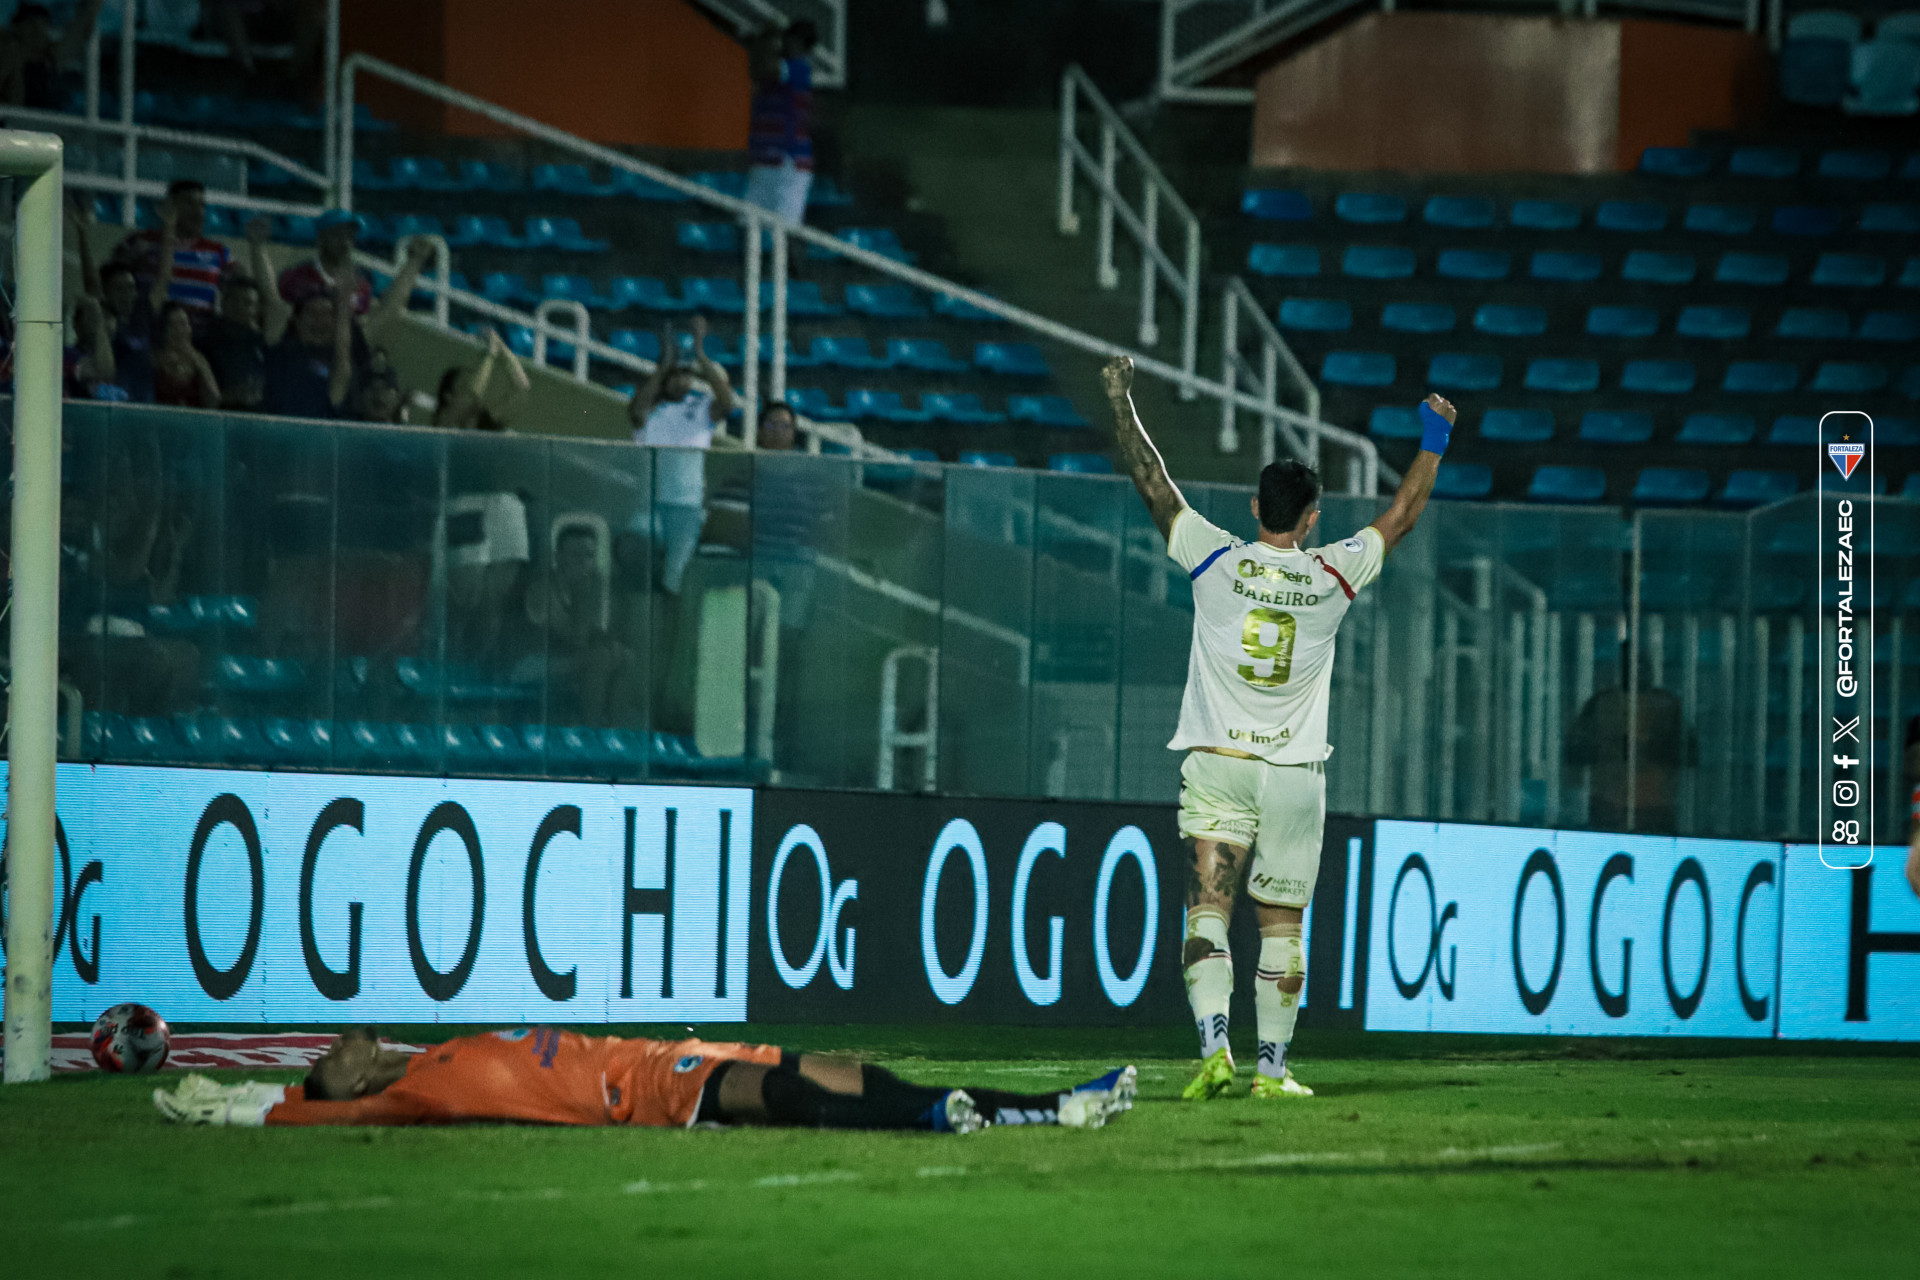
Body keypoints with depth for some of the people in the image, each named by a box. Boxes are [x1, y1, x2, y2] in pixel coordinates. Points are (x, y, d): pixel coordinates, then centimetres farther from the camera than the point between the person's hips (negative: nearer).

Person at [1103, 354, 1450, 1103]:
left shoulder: (1216, 562, -6)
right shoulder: (1331, 577, -3)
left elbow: (1152, 485, 2)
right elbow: (1401, 516, 12)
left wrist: (1122, 402, 14)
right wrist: (1434, 441, 23)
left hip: (1218, 764, -1)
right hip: (1295, 772, 1)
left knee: (1209, 907, -5)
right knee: (1282, 923, 8)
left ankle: (1213, 1044, -23)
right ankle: (1272, 1065, 9)